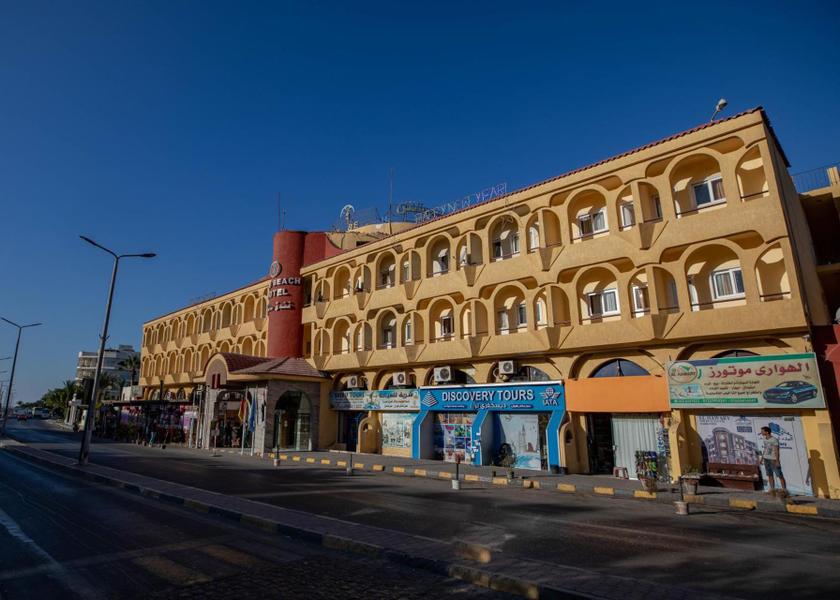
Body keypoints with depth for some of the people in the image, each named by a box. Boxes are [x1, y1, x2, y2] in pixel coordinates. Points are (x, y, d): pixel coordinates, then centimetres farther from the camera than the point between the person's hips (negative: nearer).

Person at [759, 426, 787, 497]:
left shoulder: (774, 440, -12)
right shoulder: (764, 439, 9)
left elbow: (776, 451, -14)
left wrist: (777, 461, -17)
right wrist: (762, 458, 16)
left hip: (773, 459, -7)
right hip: (766, 459, 7)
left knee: (779, 475, -3)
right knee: (769, 475, 9)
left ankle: (784, 490, 3)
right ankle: (772, 489, 15)